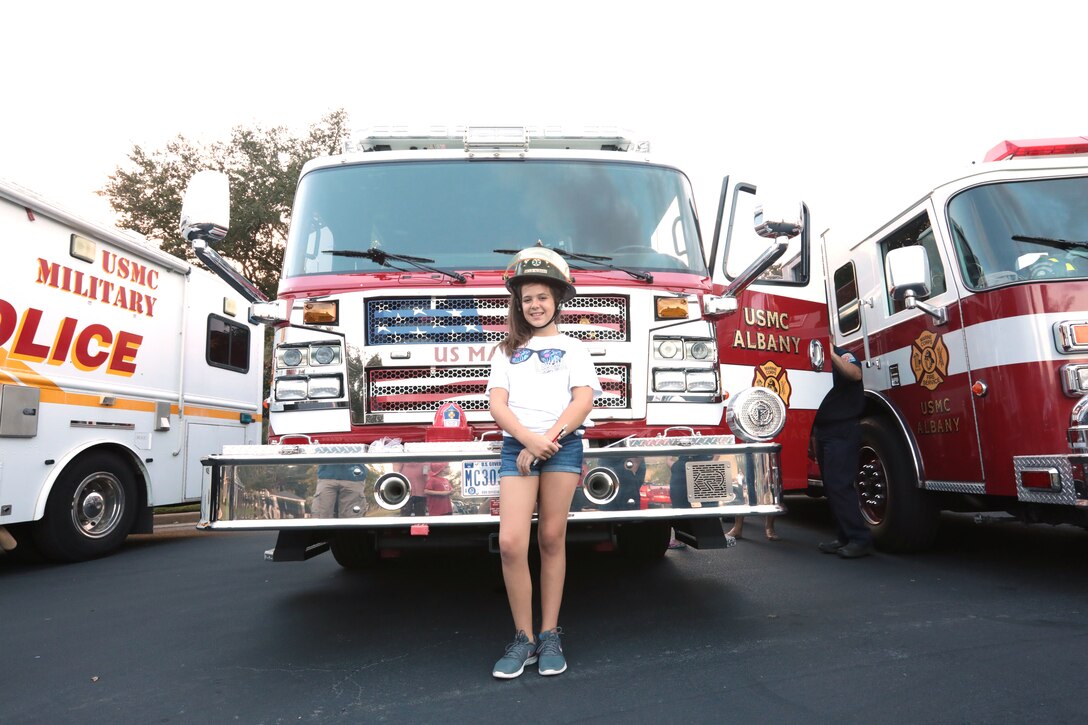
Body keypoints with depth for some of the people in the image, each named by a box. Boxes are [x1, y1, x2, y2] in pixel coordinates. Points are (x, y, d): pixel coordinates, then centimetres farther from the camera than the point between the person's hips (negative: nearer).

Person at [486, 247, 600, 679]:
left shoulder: (573, 348, 13)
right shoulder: (507, 352, 18)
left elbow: (583, 401, -1)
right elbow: (497, 405, 5)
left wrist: (547, 441, -11)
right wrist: (529, 441, -12)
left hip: (563, 446, -1)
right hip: (516, 446, 1)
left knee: (552, 539, 1)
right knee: (510, 543, -11)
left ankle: (550, 636, 14)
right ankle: (523, 638, 5)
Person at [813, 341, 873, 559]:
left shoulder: (842, 355, -6)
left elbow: (855, 374, -30)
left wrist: (832, 354, -29)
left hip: (842, 432, -8)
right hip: (823, 432, 8)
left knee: (839, 485, -13)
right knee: (832, 487, 9)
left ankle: (860, 539, -8)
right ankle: (845, 537, 16)